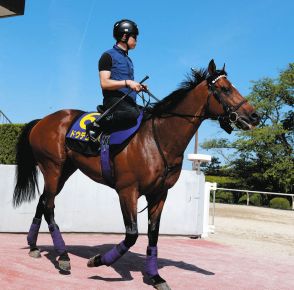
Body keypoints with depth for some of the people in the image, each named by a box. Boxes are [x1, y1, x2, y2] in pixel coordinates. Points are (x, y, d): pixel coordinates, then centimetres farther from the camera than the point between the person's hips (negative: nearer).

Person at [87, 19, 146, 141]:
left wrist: (138, 87, 12)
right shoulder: (108, 56, 0)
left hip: (129, 101, 8)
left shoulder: (127, 59, 26)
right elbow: (104, 83, -12)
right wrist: (127, 82, -19)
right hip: (114, 99, -8)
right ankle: (96, 126, -22)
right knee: (133, 114, -36)